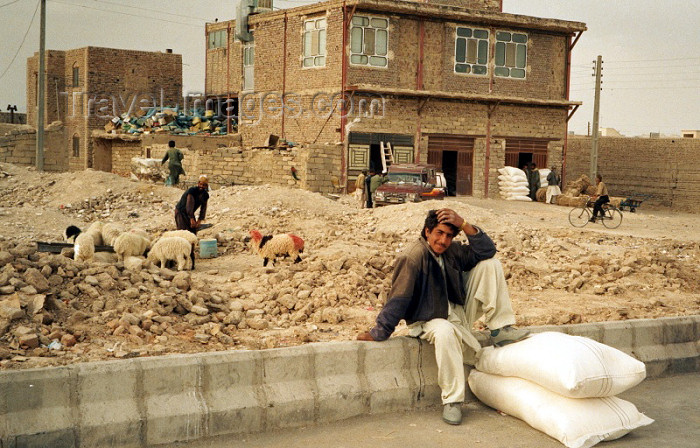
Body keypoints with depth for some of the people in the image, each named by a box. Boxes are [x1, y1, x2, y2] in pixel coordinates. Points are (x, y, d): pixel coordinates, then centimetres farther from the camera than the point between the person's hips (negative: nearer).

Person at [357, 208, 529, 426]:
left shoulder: (452, 251, -2)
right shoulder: (412, 258, -23)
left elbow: (487, 250, -3)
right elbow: (398, 299, -25)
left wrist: (464, 225, -17)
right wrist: (378, 334, -26)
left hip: (460, 312, 7)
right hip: (429, 321, -7)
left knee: (490, 264, -4)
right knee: (445, 332, -45)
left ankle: (501, 330, -4)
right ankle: (452, 400, -31)